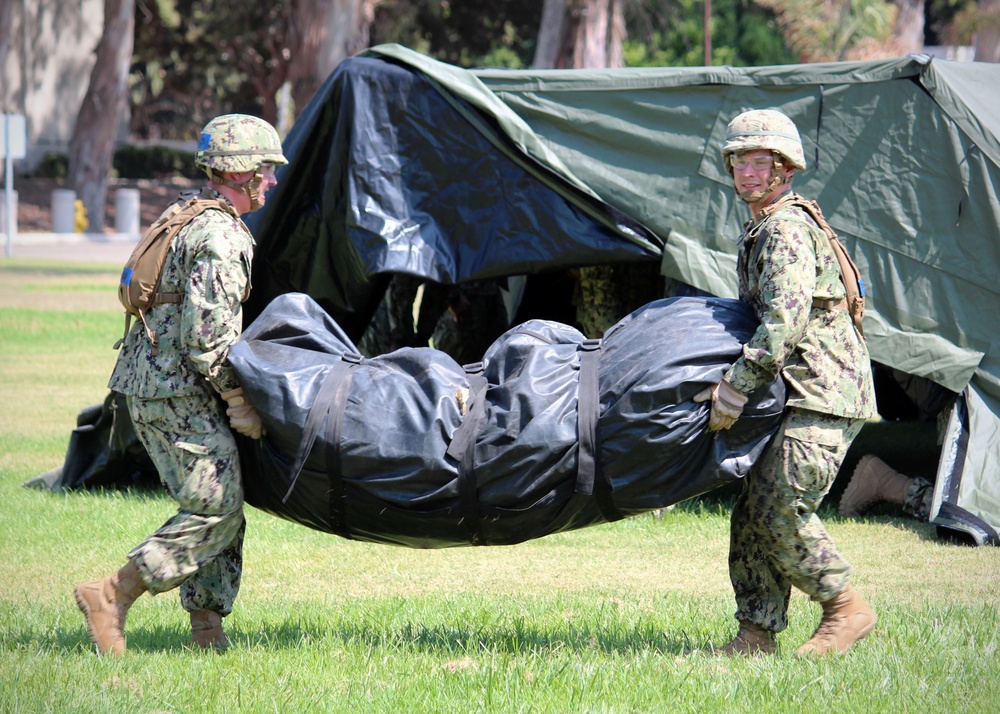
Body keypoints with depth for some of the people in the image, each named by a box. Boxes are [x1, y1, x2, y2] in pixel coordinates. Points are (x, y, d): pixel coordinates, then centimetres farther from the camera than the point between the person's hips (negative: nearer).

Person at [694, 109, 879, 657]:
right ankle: (757, 633, 6)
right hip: (795, 392, 10)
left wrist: (739, 383, -28)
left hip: (824, 393, -10)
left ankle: (846, 609, -4)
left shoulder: (788, 231, -13)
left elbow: (786, 317, -25)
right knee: (754, 509, 4)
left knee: (781, 508, -17)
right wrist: (737, 382, 28)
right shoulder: (759, 230, 21)